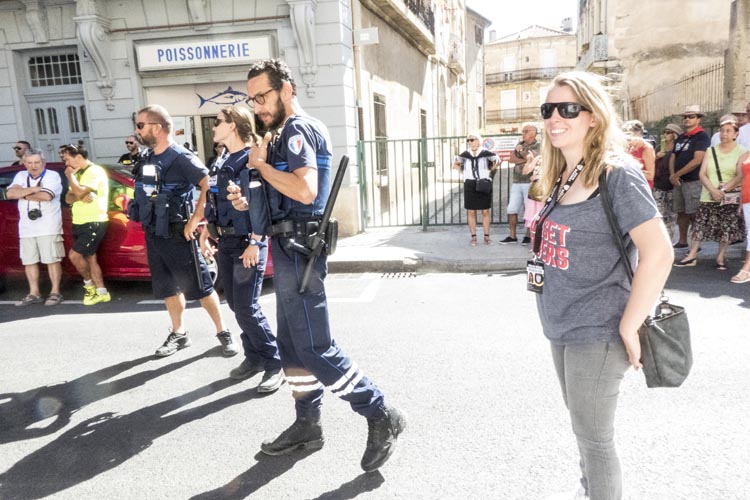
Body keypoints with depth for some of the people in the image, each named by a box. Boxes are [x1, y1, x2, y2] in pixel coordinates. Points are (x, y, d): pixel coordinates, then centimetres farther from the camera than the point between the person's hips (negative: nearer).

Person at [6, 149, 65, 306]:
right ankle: (34, 294, 17)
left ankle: (55, 292, 4)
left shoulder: (52, 176, -4)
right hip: (26, 228, 6)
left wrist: (24, 194, -5)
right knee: (29, 261, 8)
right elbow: (10, 194, -3)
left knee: (52, 260, -3)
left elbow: (46, 196, -19)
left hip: (48, 227, -6)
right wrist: (33, 189, -14)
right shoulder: (21, 176, 13)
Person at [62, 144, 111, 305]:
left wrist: (70, 176, -9)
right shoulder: (78, 174, 17)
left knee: (74, 255, -12)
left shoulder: (94, 171, -12)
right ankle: (101, 292, 13)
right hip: (79, 223, 9)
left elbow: (79, 192, -24)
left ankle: (89, 284, 9)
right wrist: (80, 197, -14)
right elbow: (68, 198, 8)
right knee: (89, 258, 8)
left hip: (94, 223, -9)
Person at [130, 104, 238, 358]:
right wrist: (144, 219, 13)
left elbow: (210, 185, -23)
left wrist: (194, 219, -21)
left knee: (200, 286, -1)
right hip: (153, 234, 8)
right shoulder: (147, 159, 10)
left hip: (176, 234, -8)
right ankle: (178, 334, 28)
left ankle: (223, 333, 10)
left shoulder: (181, 157, -14)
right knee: (167, 287, 15)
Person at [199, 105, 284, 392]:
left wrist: (255, 243, -22)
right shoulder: (224, 163, 16)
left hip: (246, 242, -8)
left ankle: (274, 364, 2)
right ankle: (254, 357, 24)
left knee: (247, 308, -9)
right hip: (225, 242, 9)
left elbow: (262, 204, -18)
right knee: (235, 305, 11)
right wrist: (205, 235, 17)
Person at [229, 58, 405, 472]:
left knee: (314, 348, -7)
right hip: (291, 249, 10)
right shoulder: (293, 131, 19)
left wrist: (261, 164, -15)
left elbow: (305, 191, -28)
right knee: (292, 345, 15)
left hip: (298, 251, -10)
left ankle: (381, 416, 3)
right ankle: (307, 425, 27)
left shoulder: (298, 129, -12)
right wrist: (250, 202, 10)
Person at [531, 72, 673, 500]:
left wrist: (628, 327, -18)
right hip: (563, 328, 8)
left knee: (593, 436, 6)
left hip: (597, 332, -8)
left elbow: (658, 254, -21)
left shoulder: (617, 175, -15)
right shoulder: (561, 178, 8)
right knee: (584, 426, 23)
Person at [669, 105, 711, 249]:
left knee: (693, 214, -6)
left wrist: (677, 174, -13)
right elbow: (672, 157, 15)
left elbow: (697, 161, -17)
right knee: (681, 212, 12)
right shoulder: (681, 138, 16)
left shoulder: (702, 137, -8)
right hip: (678, 181, 7)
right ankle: (682, 241, 21)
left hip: (693, 182, -7)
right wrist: (672, 175, -3)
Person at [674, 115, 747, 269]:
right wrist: (713, 190, -13)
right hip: (708, 198, 2)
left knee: (726, 229, 0)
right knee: (699, 226, 0)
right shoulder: (711, 151, 10)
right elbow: (702, 174, 2)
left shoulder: (742, 152, 2)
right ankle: (691, 257, 5)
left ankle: (720, 258, 14)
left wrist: (724, 189, -21)